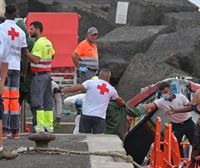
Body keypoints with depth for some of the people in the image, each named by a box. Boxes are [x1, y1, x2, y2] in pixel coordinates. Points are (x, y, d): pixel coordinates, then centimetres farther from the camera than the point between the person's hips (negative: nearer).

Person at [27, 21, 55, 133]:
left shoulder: (39, 43, -16)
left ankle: (40, 125, -11)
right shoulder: (48, 42, 12)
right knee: (48, 100, 10)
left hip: (39, 74, -9)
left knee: (37, 100, -7)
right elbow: (52, 55, 25)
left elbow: (36, 59, -23)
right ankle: (49, 125, 12)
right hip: (48, 73, 9)